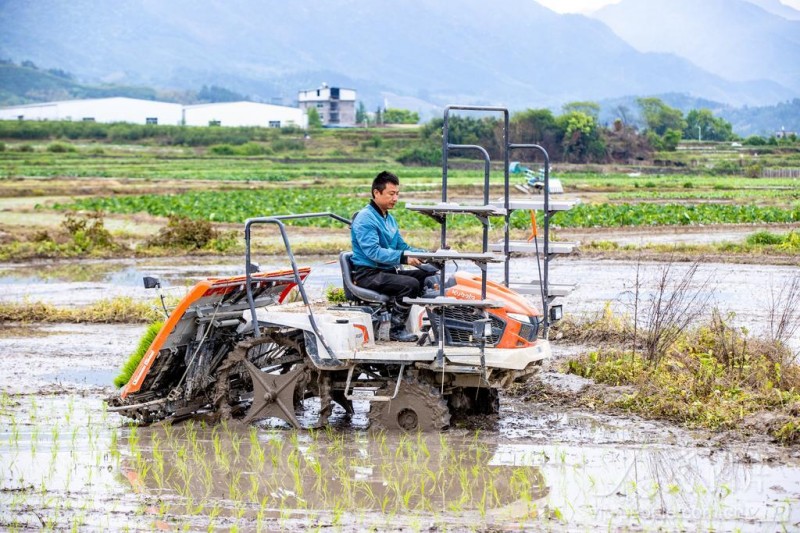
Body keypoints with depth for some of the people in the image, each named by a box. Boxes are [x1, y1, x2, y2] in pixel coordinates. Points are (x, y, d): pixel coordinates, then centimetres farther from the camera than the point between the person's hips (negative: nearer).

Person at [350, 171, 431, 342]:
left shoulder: (389, 218, 18)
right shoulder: (365, 218, -14)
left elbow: (401, 246, 19)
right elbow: (373, 251, -25)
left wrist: (424, 254, 0)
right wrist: (404, 257, -33)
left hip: (388, 270, 9)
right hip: (368, 274, -9)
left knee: (427, 276, -2)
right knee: (410, 284, -28)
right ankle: (397, 330, -17)